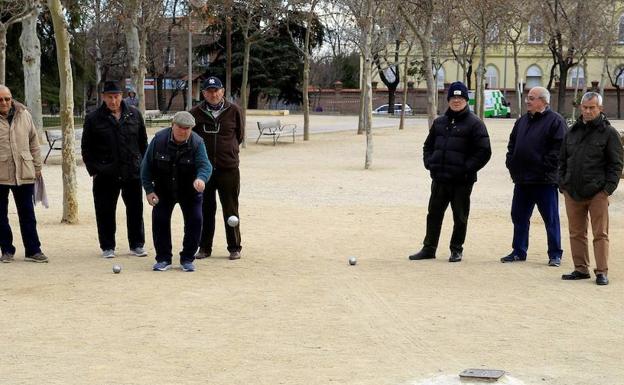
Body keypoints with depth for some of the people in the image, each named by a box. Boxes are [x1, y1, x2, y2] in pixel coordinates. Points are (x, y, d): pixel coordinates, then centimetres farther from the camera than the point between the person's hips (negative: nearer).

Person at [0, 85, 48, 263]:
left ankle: (33, 250, 13)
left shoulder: (24, 115, 6)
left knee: (28, 215, 6)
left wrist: (37, 166, 10)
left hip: (24, 174, 2)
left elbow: (33, 142, 12)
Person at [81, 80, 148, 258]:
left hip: (132, 172, 2)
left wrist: (143, 166, 8)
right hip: (105, 175, -2)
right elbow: (87, 149, 2)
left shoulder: (134, 115, 6)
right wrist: (93, 170, -3)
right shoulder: (94, 119, -2)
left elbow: (143, 142, 13)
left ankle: (137, 245, 19)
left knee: (135, 210, 8)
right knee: (105, 213, 3)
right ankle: (107, 247, 15)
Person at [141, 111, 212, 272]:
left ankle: (187, 259, 9)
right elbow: (147, 165, -8)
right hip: (163, 190, 1)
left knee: (195, 221, -6)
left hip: (190, 191, 0)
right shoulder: (159, 139, -16)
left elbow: (204, 165, -30)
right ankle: (163, 259, 9)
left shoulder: (197, 143, -18)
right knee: (159, 220, -4)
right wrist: (149, 190, -12)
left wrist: (201, 179, -53)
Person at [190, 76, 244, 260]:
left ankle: (234, 248, 13)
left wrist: (227, 150, 9)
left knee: (230, 210, 4)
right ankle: (204, 247, 17)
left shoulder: (233, 111, 0)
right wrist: (204, 151, 4)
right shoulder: (196, 113, 0)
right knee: (205, 210, 8)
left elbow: (239, 136, 10)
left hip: (228, 168, -1)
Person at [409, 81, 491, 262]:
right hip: (439, 179, 5)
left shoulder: (474, 123, -5)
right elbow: (428, 145, 23)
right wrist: (429, 163, 6)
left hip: (461, 181, -5)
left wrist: (467, 168, -15)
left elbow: (484, 151, -9)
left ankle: (456, 250, 17)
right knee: (434, 214, 10)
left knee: (460, 217, 5)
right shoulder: (439, 122, 13)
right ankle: (429, 248, 19)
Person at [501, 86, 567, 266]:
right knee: (519, 217, 12)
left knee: (551, 219, 1)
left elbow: (559, 148, -15)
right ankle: (519, 251, 23)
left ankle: (555, 255, 8)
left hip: (545, 180, -7)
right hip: (522, 179, 7)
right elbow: (512, 143, 21)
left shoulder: (555, 121, -8)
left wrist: (545, 168, -18)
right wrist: (511, 163, 8)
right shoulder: (523, 120, 15)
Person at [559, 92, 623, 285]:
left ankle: (601, 272, 2)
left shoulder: (608, 133, -1)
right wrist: (562, 184, 8)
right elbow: (562, 160, 18)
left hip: (597, 194, -5)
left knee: (600, 234, -2)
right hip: (572, 193, 5)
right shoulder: (572, 132, 13)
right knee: (576, 233, 9)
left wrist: (608, 188, -10)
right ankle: (581, 269, 18)